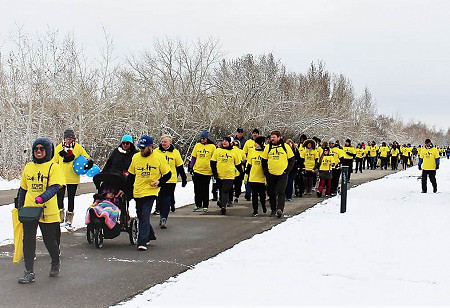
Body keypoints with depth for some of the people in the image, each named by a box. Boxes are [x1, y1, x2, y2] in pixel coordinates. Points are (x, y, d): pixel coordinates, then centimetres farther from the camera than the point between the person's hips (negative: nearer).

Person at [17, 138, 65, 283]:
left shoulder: (54, 167, -4)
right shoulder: (28, 167, 11)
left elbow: (54, 187, -17)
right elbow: (23, 189, 19)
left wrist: (43, 197, -34)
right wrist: (20, 207, 16)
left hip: (48, 212, -4)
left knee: (50, 241, 9)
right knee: (28, 241, -1)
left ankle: (55, 263, 36)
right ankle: (29, 272, 5)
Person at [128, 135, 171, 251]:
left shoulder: (159, 158, -4)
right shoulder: (135, 157, 7)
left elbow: (168, 174, 4)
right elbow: (131, 175, 19)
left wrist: (159, 182, -8)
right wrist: (131, 185, 9)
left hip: (150, 192, -5)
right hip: (137, 192, 5)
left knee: (145, 217, -13)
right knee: (140, 216, 15)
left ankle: (142, 242, -13)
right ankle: (150, 235, 36)